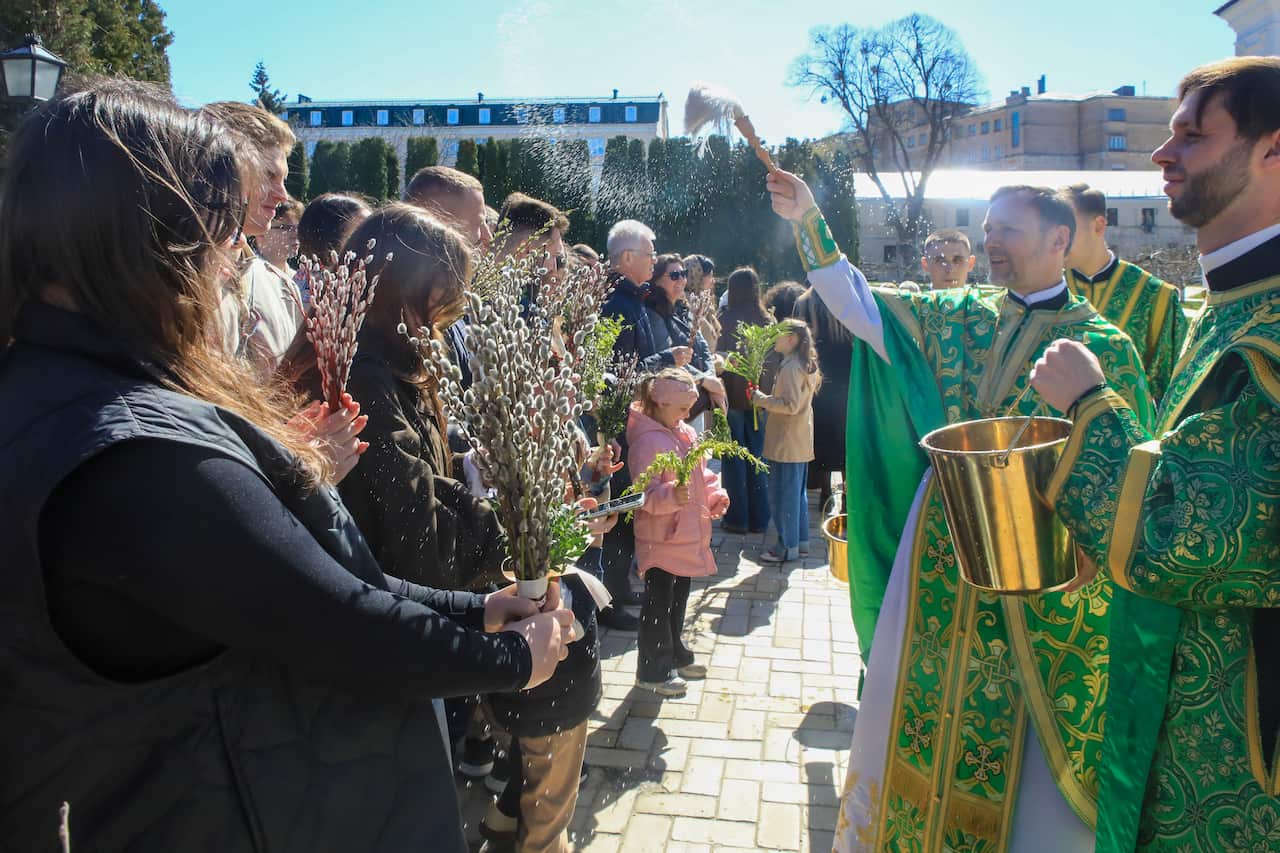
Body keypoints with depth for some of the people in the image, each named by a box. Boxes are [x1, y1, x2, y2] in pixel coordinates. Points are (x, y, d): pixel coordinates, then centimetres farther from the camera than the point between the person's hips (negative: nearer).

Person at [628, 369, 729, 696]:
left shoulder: (685, 433, 8)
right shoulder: (647, 441, -20)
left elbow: (701, 472, 17)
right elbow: (645, 493, -26)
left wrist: (715, 495, 2)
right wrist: (673, 496, -42)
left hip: (687, 535, 9)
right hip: (659, 539, -9)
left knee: (679, 597, 22)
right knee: (657, 603, 3)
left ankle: (675, 654, 40)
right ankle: (653, 670, 15)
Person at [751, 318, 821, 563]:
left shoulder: (791, 367, -18)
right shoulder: (805, 365, 12)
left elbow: (790, 405, -23)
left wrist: (760, 399, -16)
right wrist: (765, 398, 10)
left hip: (786, 444, -10)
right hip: (800, 443, 10)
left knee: (783, 495, -2)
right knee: (798, 492, 16)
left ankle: (788, 547, 5)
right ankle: (801, 541, 24)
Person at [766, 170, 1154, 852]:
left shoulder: (1103, 346, -5)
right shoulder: (959, 316, 5)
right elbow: (860, 305, -2)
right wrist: (808, 224, -10)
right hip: (940, 552, 4)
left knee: (1026, 747, 9)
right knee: (918, 702, 15)